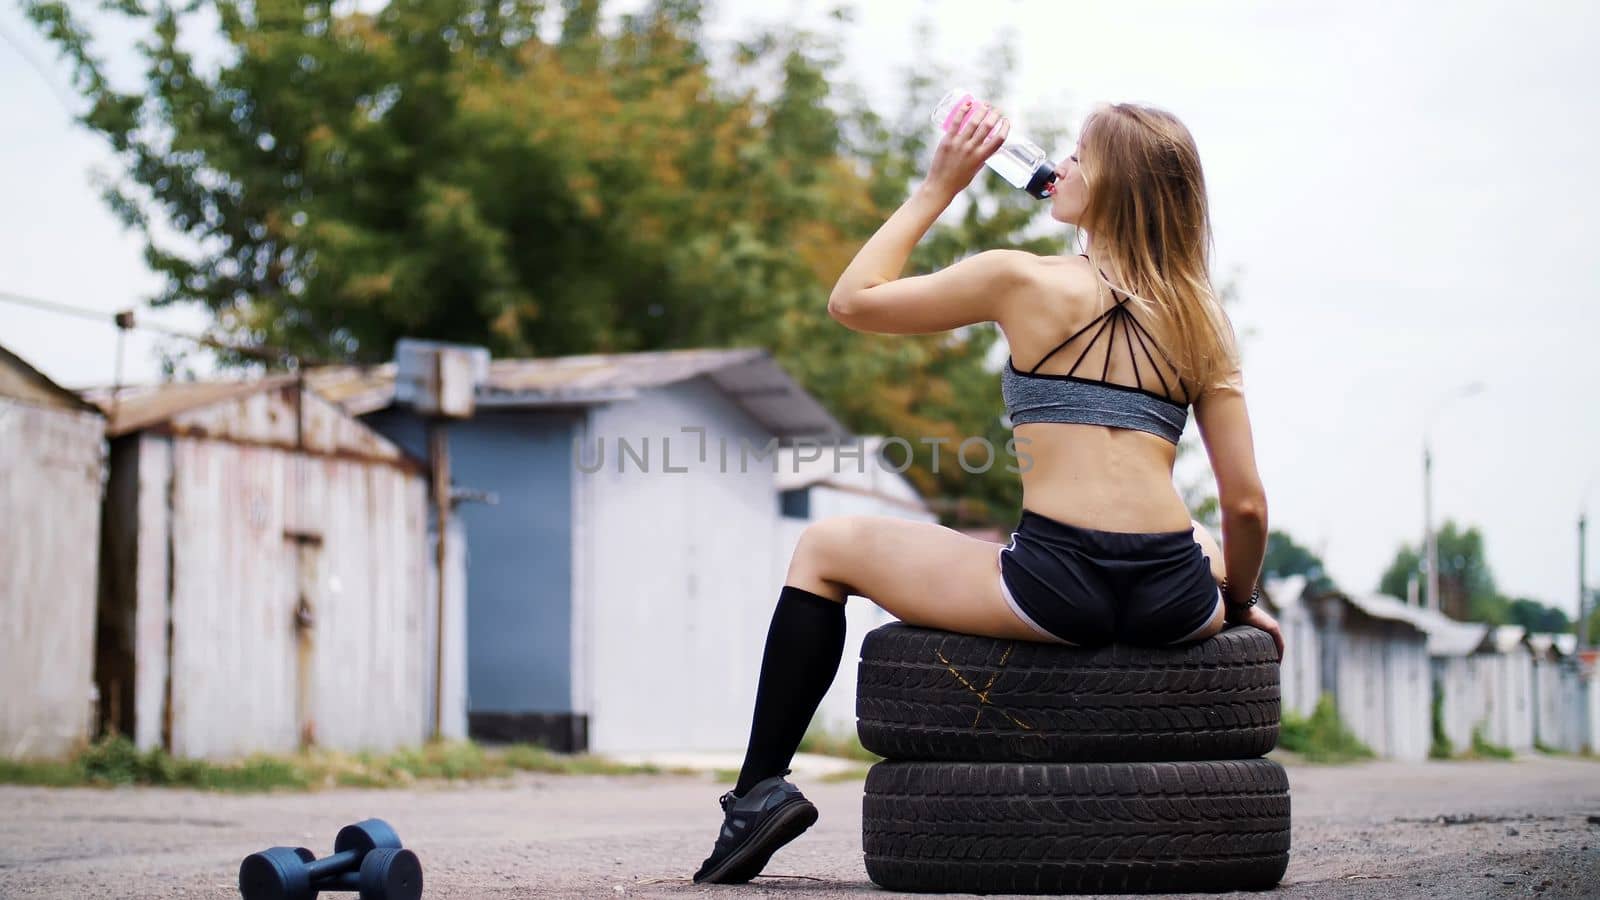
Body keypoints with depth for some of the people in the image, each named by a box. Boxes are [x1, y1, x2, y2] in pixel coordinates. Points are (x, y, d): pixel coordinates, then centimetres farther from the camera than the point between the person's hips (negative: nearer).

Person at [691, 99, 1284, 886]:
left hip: (1053, 590, -4)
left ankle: (762, 787, 10)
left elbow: (851, 300, 12)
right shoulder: (1205, 319, 11)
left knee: (825, 548, 18)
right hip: (1174, 605, 4)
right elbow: (1246, 504, 8)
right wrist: (1239, 603, 25)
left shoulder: (1023, 281, 1)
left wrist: (937, 187, 17)